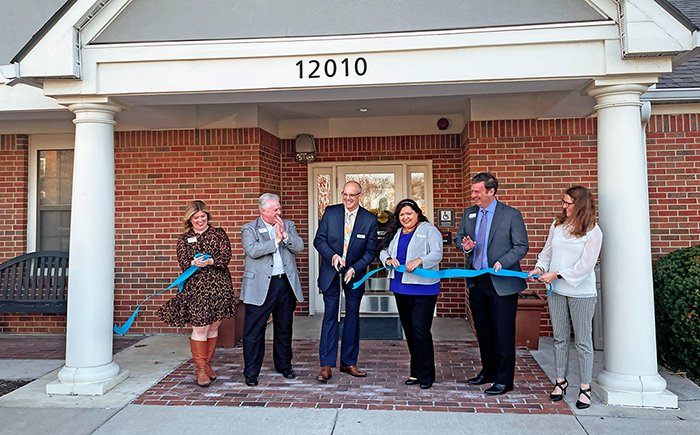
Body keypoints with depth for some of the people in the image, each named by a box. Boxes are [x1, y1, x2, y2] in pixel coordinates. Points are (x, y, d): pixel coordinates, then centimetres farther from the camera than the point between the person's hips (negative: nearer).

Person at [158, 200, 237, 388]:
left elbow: (226, 256, -4)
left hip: (219, 286, 1)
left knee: (213, 327, 9)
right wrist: (194, 263, -24)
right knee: (200, 328, -5)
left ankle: (207, 365, 23)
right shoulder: (184, 239, 10)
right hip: (195, 287, -1)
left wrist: (210, 261, -22)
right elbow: (183, 262, -2)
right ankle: (200, 369, 7)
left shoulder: (219, 234, 8)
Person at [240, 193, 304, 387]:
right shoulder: (249, 228, 0)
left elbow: (299, 247, 0)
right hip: (260, 287, -4)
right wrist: (276, 240, -14)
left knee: (284, 329, 16)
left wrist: (285, 235, -14)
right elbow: (252, 251, -17)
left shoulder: (288, 225, 11)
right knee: (254, 331, 1)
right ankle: (251, 373, 13)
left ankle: (284, 365, 33)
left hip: (286, 284, 4)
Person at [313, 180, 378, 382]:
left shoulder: (370, 220, -6)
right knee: (330, 316, -1)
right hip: (331, 271, -1)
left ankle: (349, 362, 23)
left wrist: (354, 269, -18)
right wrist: (332, 256, -21)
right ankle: (326, 365, 4)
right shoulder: (330, 212, -4)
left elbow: (371, 250, -5)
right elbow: (319, 239, -4)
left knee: (353, 317, 10)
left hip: (355, 273, 1)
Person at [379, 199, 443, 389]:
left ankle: (426, 375, 3)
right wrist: (388, 259, -11)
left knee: (420, 330, -10)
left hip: (423, 288, -6)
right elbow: (384, 251, 11)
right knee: (409, 330, 13)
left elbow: (437, 254, -13)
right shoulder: (395, 233, 15)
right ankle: (416, 372, 26)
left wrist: (419, 261, -30)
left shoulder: (429, 230, -3)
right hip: (401, 288, 7)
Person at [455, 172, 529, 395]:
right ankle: (488, 371, 33)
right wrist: (465, 245, -7)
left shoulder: (511, 215, -8)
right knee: (483, 331, 17)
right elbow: (459, 237, 17)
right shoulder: (469, 213, 7)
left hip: (502, 283, -5)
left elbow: (521, 246, -7)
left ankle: (504, 380, 14)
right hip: (476, 282, 6)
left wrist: (502, 262, -22)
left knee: (503, 333, 2)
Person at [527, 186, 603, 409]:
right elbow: (547, 251, 13)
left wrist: (556, 274, -16)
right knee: (560, 338, 13)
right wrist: (539, 267, -5)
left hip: (581, 292, -4)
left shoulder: (593, 232, -10)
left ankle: (585, 388, 15)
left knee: (583, 341, 4)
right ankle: (560, 380, 26)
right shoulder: (557, 225, 5)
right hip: (556, 290, 5)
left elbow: (585, 265, -14)